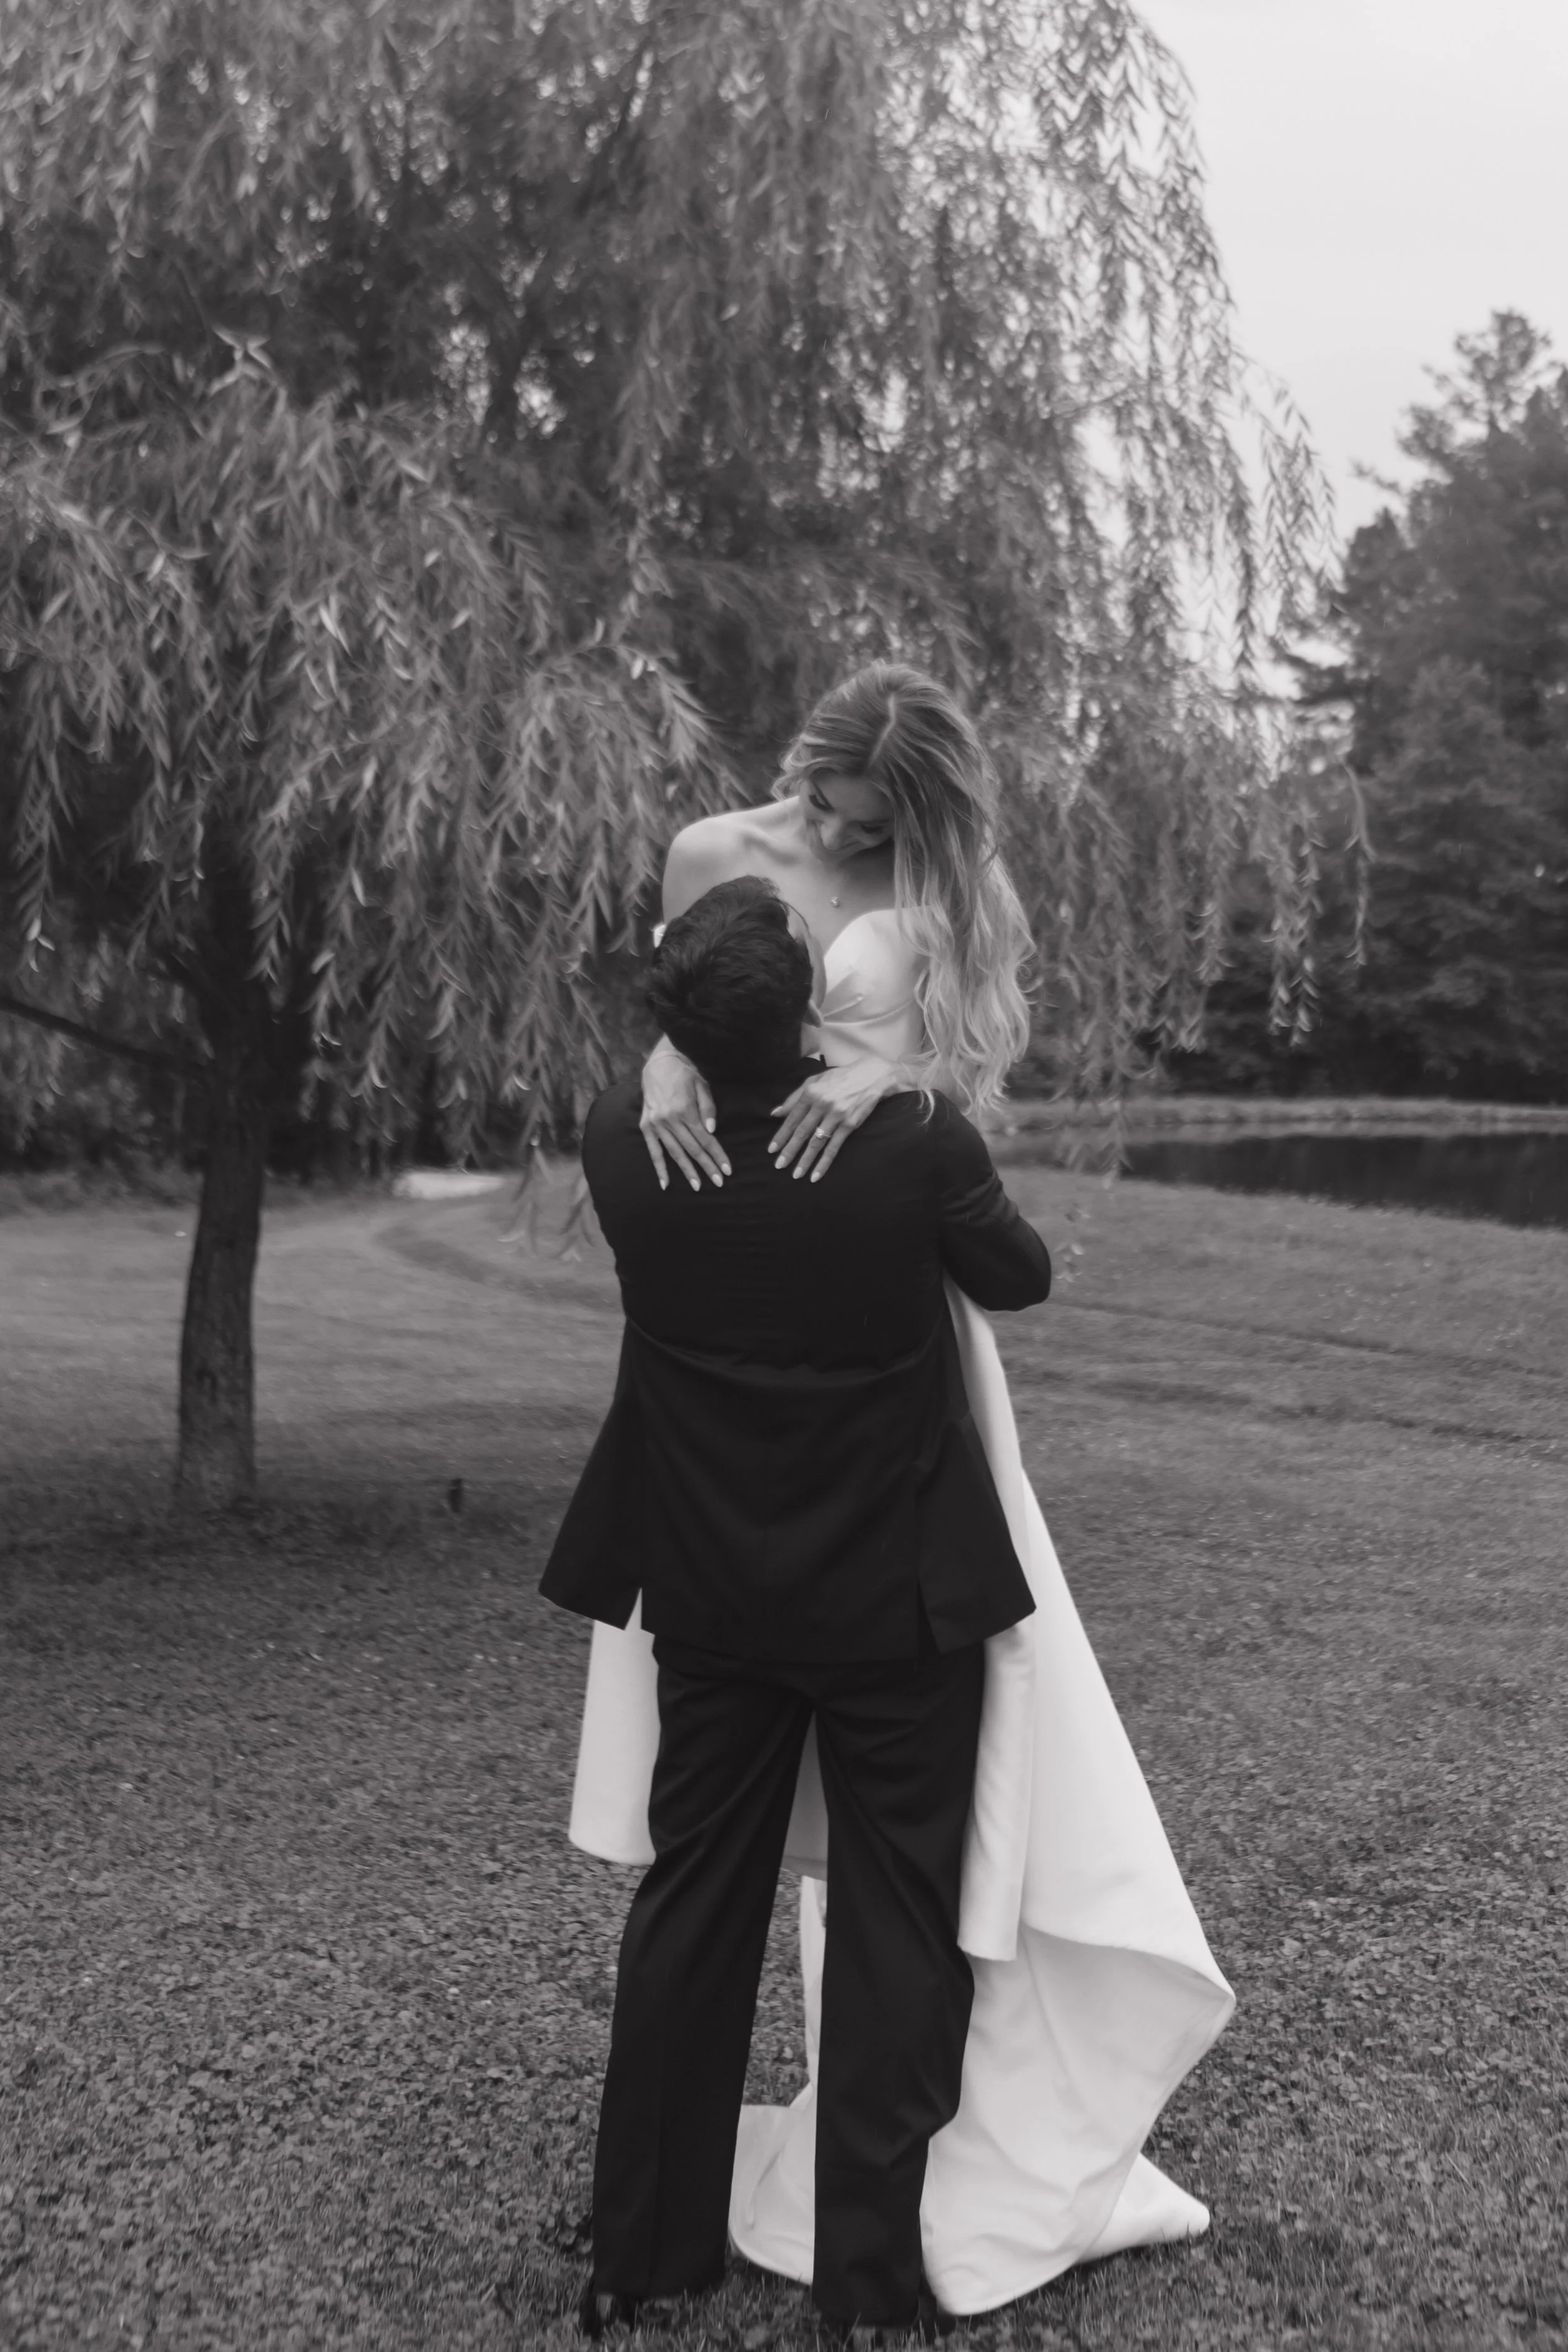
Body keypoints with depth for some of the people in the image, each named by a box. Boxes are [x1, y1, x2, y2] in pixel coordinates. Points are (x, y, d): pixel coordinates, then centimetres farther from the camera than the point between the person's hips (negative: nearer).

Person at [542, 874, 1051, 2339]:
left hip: (711, 1597, 3)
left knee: (691, 1902, 15)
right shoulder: (918, 1145, -19)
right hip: (900, 1598, -3)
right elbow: (1020, 1279, 1)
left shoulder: (621, 1140, -14)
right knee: (897, 1919, 9)